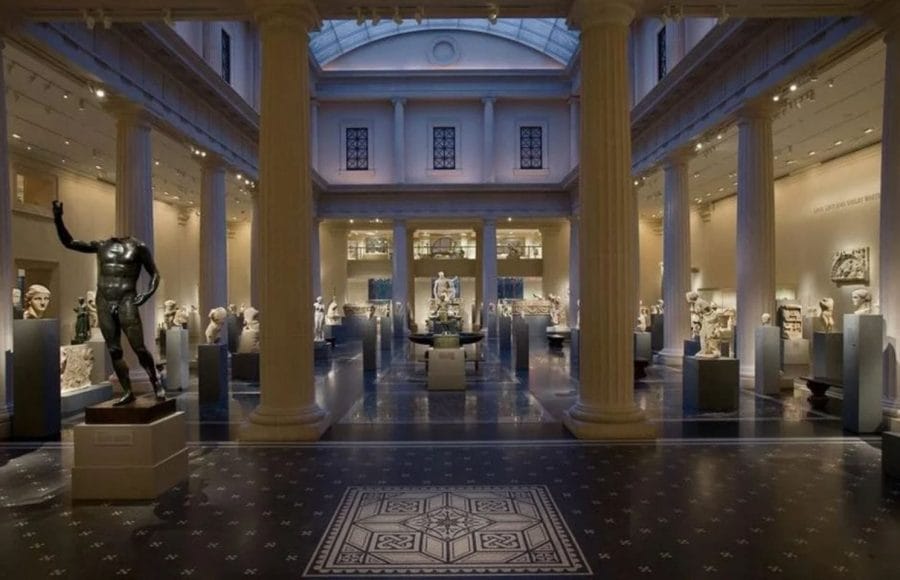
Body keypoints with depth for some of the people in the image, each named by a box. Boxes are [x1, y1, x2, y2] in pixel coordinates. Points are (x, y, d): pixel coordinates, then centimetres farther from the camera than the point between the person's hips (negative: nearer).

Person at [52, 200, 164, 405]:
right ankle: (128, 392, 12)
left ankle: (156, 383, 9)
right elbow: (69, 242, 15)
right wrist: (58, 219, 3)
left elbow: (155, 274, 5)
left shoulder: (138, 247, 1)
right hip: (104, 303, 4)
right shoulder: (100, 246, 11)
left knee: (139, 348, -9)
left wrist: (148, 292, -10)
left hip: (126, 302, -4)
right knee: (114, 350, 4)